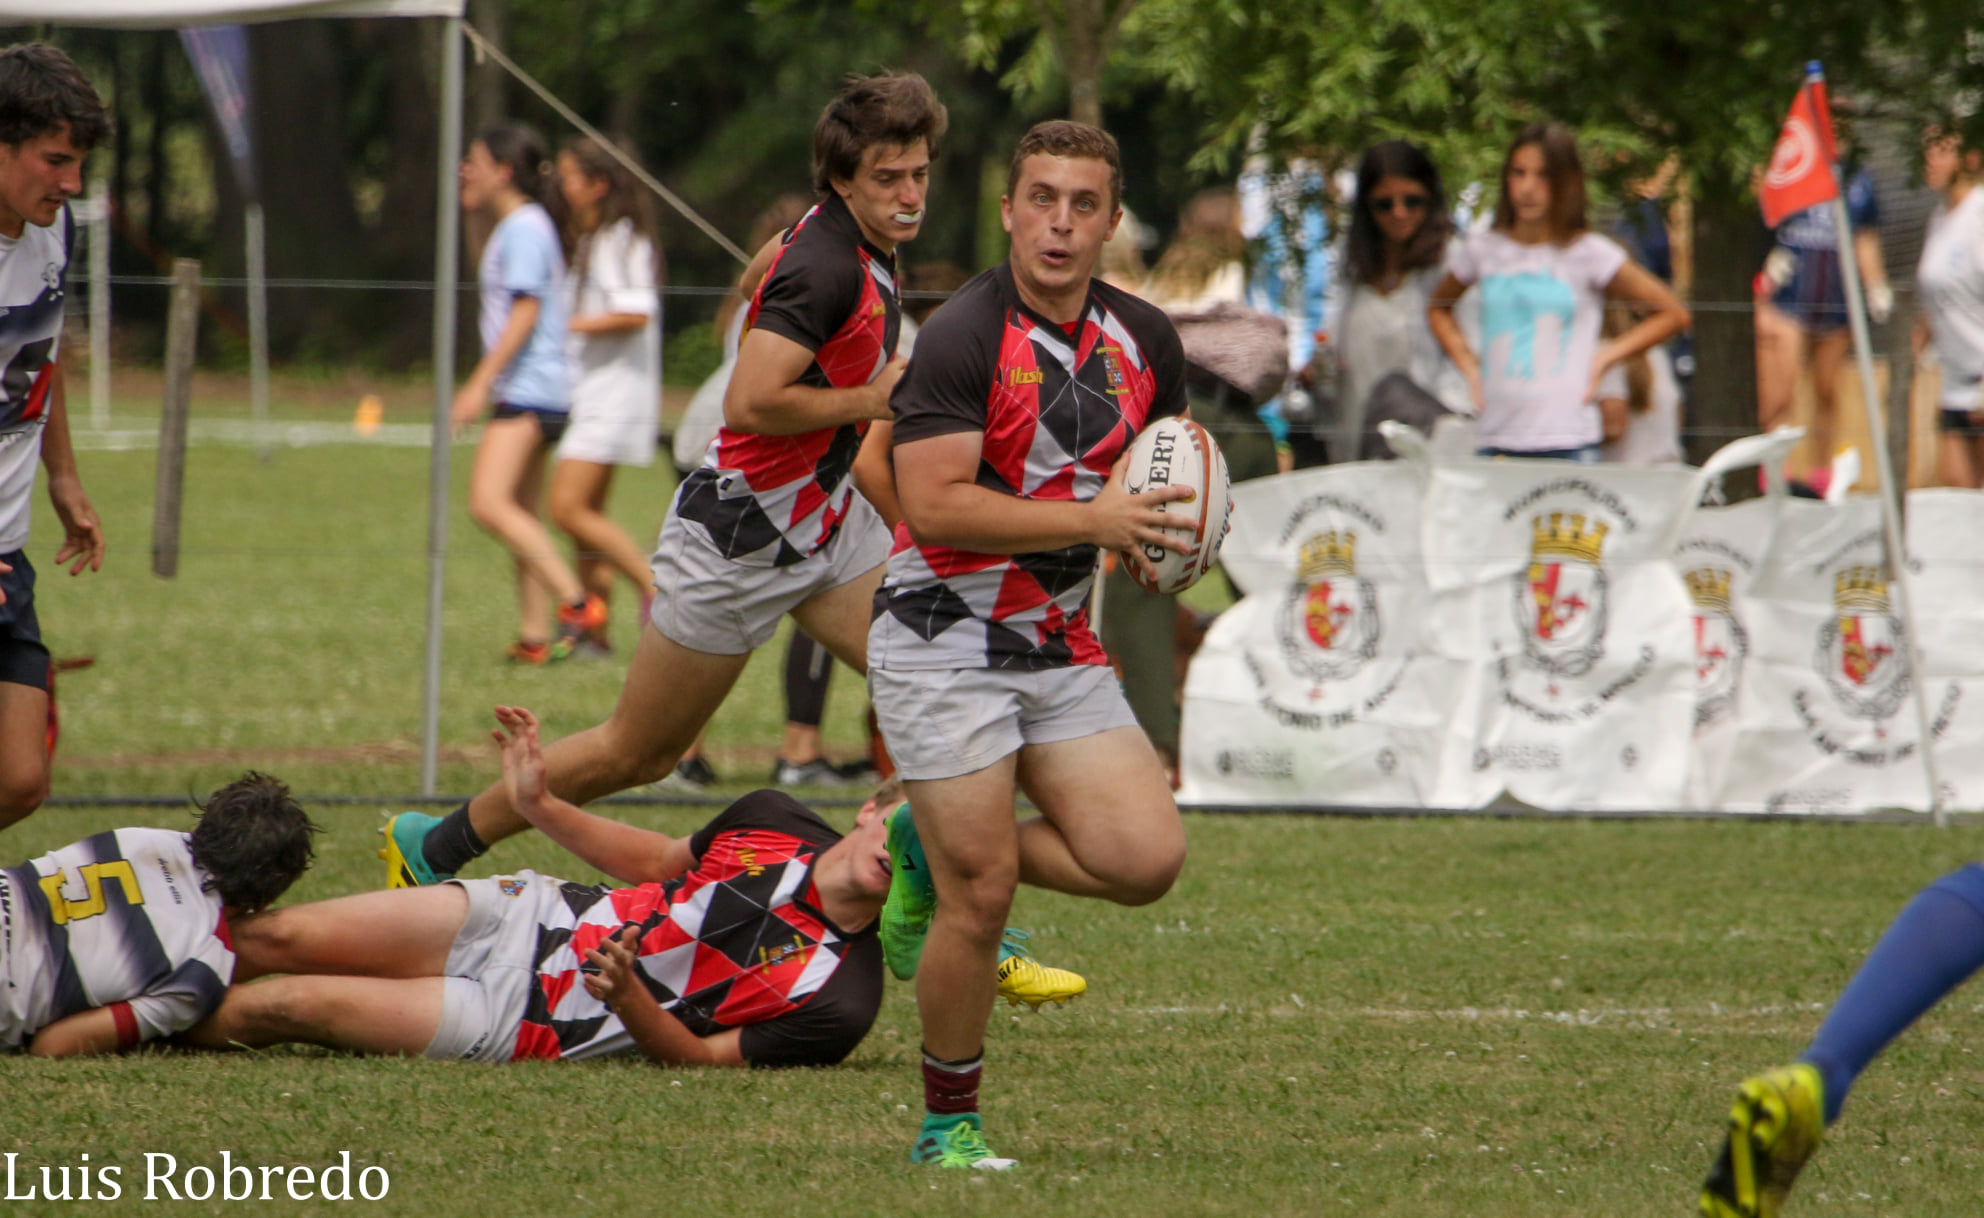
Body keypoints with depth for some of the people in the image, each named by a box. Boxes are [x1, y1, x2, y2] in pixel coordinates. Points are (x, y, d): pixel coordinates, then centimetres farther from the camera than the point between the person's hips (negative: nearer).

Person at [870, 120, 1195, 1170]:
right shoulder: (962, 337, -16)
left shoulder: (1143, 339, 5)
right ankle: (948, 1122, 10)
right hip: (947, 642, -6)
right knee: (983, 897, -9)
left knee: (1144, 858, -8)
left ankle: (935, 850, 16)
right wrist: (1092, 520, -25)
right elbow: (932, 504, -23)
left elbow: (1170, 470, 21)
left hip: (1061, 650, 6)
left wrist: (1160, 528, -3)